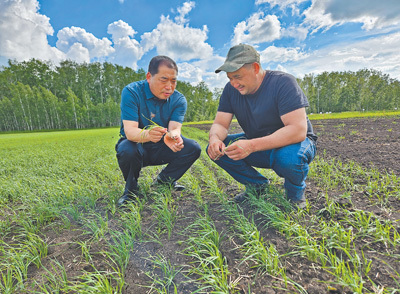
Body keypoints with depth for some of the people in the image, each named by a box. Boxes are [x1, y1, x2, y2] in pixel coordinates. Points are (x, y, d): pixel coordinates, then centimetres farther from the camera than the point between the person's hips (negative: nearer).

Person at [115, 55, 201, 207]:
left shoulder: (179, 100, -9)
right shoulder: (131, 92, -18)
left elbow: (175, 128, -23)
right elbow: (129, 131, -28)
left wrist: (173, 136, -49)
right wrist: (147, 135, -52)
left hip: (160, 149, 3)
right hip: (137, 145, -2)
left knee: (193, 148, -18)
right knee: (127, 151, -37)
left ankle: (163, 180, 4)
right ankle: (131, 189, -4)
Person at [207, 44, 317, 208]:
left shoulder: (283, 83, -22)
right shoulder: (231, 89, -5)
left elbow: (298, 130, -32)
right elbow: (220, 123, -7)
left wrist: (252, 145, -43)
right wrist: (214, 138, -33)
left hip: (292, 143, -4)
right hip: (257, 145, 5)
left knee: (289, 157, -39)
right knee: (216, 149, -14)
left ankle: (296, 192, -1)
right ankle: (257, 185, 6)